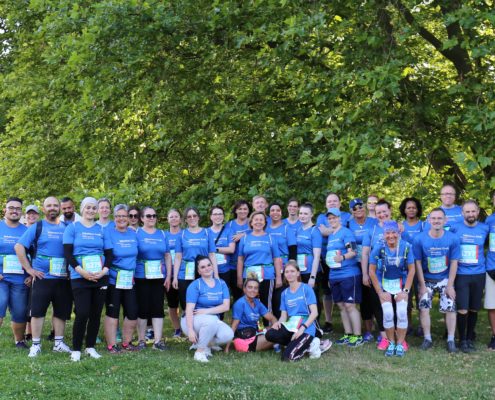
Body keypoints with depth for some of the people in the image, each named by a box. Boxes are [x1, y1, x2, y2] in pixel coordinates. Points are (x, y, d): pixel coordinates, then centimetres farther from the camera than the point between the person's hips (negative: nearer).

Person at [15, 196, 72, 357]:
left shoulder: (66, 227, 10)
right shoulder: (36, 227, 1)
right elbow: (19, 246, -5)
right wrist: (29, 269, -9)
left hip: (63, 278, 3)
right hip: (42, 277, -3)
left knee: (61, 311, 9)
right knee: (38, 311, -2)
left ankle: (58, 342, 20)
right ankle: (36, 344, 6)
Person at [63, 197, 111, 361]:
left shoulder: (102, 230, 11)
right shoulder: (72, 228, 2)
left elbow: (108, 254, 9)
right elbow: (68, 253, -5)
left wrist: (104, 271, -9)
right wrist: (82, 272, -16)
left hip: (100, 278, 4)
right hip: (80, 278, -4)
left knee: (96, 314, 5)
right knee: (82, 314, -10)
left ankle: (90, 347, 17)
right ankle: (76, 349, 3)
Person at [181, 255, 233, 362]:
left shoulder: (221, 284, 4)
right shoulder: (195, 285, -8)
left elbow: (226, 306, -6)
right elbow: (189, 309, -16)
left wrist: (206, 311, -18)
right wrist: (190, 330, -27)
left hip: (212, 321, 4)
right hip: (194, 320, -4)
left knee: (228, 335, -25)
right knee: (211, 320, -37)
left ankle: (206, 343, 4)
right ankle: (199, 351, -19)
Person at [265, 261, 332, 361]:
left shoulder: (306, 288, -2)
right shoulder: (285, 293, 13)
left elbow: (314, 312, -9)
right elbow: (284, 315, 10)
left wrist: (302, 328, -21)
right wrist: (279, 322, -14)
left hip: (306, 328, -6)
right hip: (291, 326, 6)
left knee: (288, 356, -26)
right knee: (269, 334, -25)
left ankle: (309, 342, 2)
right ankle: (305, 344, -9)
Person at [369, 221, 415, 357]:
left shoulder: (406, 247, -14)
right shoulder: (379, 248, -15)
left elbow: (411, 270, -6)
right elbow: (372, 271, -8)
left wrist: (405, 291, -9)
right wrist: (380, 292, -8)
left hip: (401, 283, 0)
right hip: (384, 284, 0)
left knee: (402, 313, -13)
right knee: (388, 313, -13)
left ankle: (400, 344, 2)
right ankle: (391, 343, 5)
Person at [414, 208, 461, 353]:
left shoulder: (453, 239, -15)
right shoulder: (420, 239, -16)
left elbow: (454, 263, -9)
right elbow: (418, 263, -9)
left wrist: (450, 285, -10)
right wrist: (422, 285, -10)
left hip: (445, 279, 0)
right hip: (426, 279, 0)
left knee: (450, 308, -2)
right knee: (424, 308, -1)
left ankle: (451, 340, 10)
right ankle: (427, 338, 14)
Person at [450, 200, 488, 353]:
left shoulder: (485, 228, 2)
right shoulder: (455, 228, -3)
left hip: (479, 274, 2)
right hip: (461, 275, -2)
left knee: (474, 309, 10)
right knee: (462, 310, -6)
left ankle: (470, 338, 26)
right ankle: (462, 340, 11)